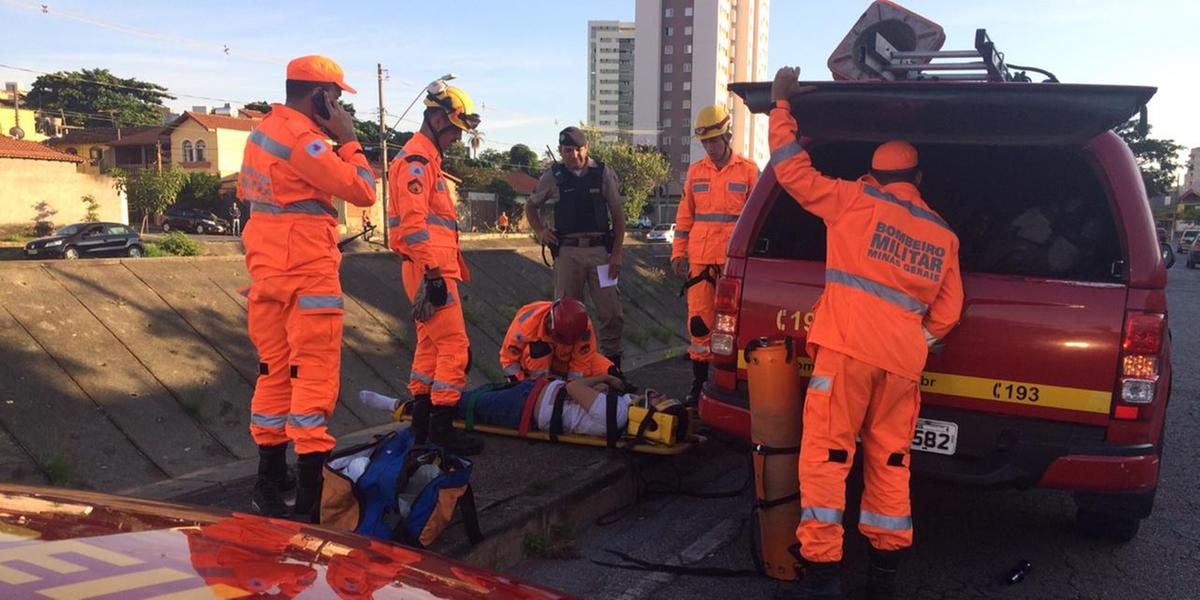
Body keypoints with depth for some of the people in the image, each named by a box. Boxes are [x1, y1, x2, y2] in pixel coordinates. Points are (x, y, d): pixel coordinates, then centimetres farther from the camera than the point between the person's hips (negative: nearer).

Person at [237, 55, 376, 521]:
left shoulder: (261, 131, 13)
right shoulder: (304, 139, -16)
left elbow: (245, 191, 22)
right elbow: (363, 191, -17)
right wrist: (348, 140, -5)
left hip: (266, 272, 9)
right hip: (307, 276, -9)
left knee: (274, 373, 15)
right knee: (314, 379, -6)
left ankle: (269, 487, 25)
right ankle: (310, 498, -4)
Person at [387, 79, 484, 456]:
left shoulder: (426, 160, 21)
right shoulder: (416, 161, -12)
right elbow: (413, 223, -22)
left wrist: (452, 268, 24)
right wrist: (434, 273, -25)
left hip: (434, 269, 11)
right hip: (431, 271, -11)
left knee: (430, 345, 14)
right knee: (454, 346, -10)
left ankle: (421, 425, 22)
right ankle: (442, 430, -7)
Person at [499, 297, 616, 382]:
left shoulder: (583, 326, -31)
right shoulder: (527, 323, -36)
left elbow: (581, 362, -20)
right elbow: (508, 358, -22)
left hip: (565, 360, 2)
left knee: (609, 371, -18)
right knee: (538, 349, -38)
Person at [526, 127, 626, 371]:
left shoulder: (604, 174, 3)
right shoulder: (553, 176, 6)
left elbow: (618, 215, 5)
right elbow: (531, 206, 21)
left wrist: (616, 254, -1)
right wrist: (540, 231, 3)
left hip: (600, 249, 0)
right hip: (567, 251, 1)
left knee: (611, 312, -2)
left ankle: (612, 366, 11)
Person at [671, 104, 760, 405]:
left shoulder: (748, 171, 3)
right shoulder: (695, 172, 11)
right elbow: (684, 216, 14)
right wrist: (678, 253, 10)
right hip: (700, 259, 3)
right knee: (699, 321, 3)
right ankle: (699, 381, 12)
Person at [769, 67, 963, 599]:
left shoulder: (854, 201, 5)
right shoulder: (943, 236, 18)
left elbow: (792, 168, 8)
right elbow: (947, 311, 18)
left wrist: (782, 105, 17)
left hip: (848, 347, -5)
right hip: (904, 359, 5)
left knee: (826, 453, -4)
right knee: (890, 459, 14)